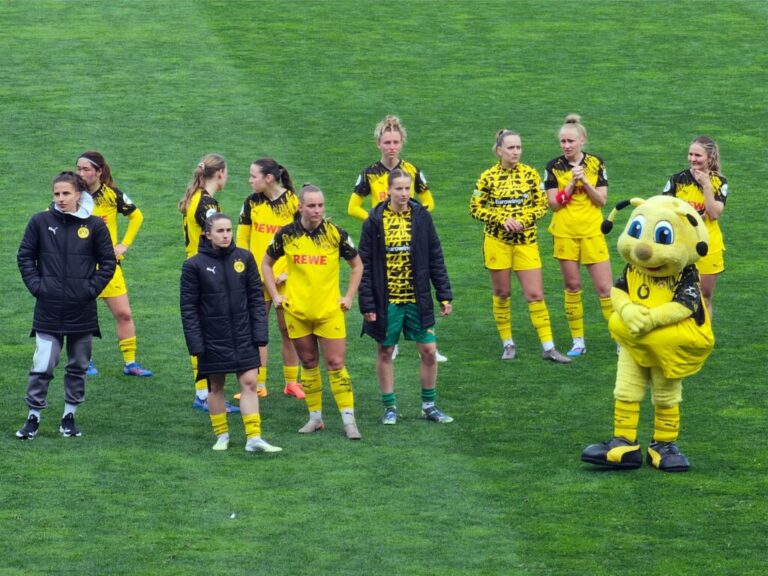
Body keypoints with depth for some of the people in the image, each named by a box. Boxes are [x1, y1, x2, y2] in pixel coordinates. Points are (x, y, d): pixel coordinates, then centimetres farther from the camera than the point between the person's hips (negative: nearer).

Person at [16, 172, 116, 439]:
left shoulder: (94, 225, -1)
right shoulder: (40, 222, -1)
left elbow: (108, 263, 6)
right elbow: (25, 257, 7)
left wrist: (91, 288, -5)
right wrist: (36, 285, -3)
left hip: (82, 311, 1)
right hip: (48, 310, -1)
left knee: (78, 366, 10)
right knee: (42, 366, -5)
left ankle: (70, 415, 22)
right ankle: (33, 416, 6)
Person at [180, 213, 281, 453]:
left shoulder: (244, 258, 1)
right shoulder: (194, 265, -6)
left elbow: (256, 297, 6)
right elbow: (189, 307, -4)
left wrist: (259, 334, 0)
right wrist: (196, 343, -9)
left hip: (243, 337, 2)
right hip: (213, 340, -2)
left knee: (249, 383, -4)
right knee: (216, 386, 9)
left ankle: (254, 438, -4)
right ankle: (221, 435, 22)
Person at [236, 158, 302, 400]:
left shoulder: (293, 202, -7)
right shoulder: (252, 202, 2)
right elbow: (241, 238, 8)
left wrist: (289, 271, -11)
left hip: (284, 278, -2)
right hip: (257, 278, 2)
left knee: (288, 330, 5)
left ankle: (291, 382, 17)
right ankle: (259, 386, 7)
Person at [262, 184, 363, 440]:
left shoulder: (335, 234, -4)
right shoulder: (286, 234, -2)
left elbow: (357, 265, 9)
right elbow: (266, 264, 12)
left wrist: (349, 297, 2)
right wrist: (275, 295, 5)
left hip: (330, 310, -1)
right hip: (297, 311, 1)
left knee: (336, 363, -5)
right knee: (308, 363, 10)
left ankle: (349, 419, -1)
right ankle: (315, 417, 20)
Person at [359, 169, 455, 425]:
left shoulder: (421, 217, 0)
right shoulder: (375, 221, -6)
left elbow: (435, 258, 4)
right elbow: (365, 265, -3)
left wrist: (444, 295, 1)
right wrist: (367, 303, -7)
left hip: (418, 298, 1)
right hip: (386, 301, -1)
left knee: (429, 351, 2)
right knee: (385, 352, 7)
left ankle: (429, 406, 17)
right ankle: (390, 407, 20)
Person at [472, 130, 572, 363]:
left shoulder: (530, 174, 1)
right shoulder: (488, 177, -3)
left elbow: (542, 204, 4)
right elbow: (476, 208, -2)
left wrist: (524, 219, -13)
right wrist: (503, 219, -14)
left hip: (525, 240, 1)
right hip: (497, 241, -1)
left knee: (535, 294, -3)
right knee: (501, 293, 7)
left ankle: (548, 347, 0)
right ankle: (508, 344, 20)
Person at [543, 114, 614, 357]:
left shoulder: (596, 163, 2)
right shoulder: (554, 167, 0)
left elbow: (601, 200, -2)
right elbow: (553, 203, -5)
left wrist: (585, 182, -15)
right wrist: (572, 183, -16)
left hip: (592, 231, 0)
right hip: (565, 233, 0)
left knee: (605, 288, -4)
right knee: (572, 287, 5)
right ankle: (578, 341, 12)